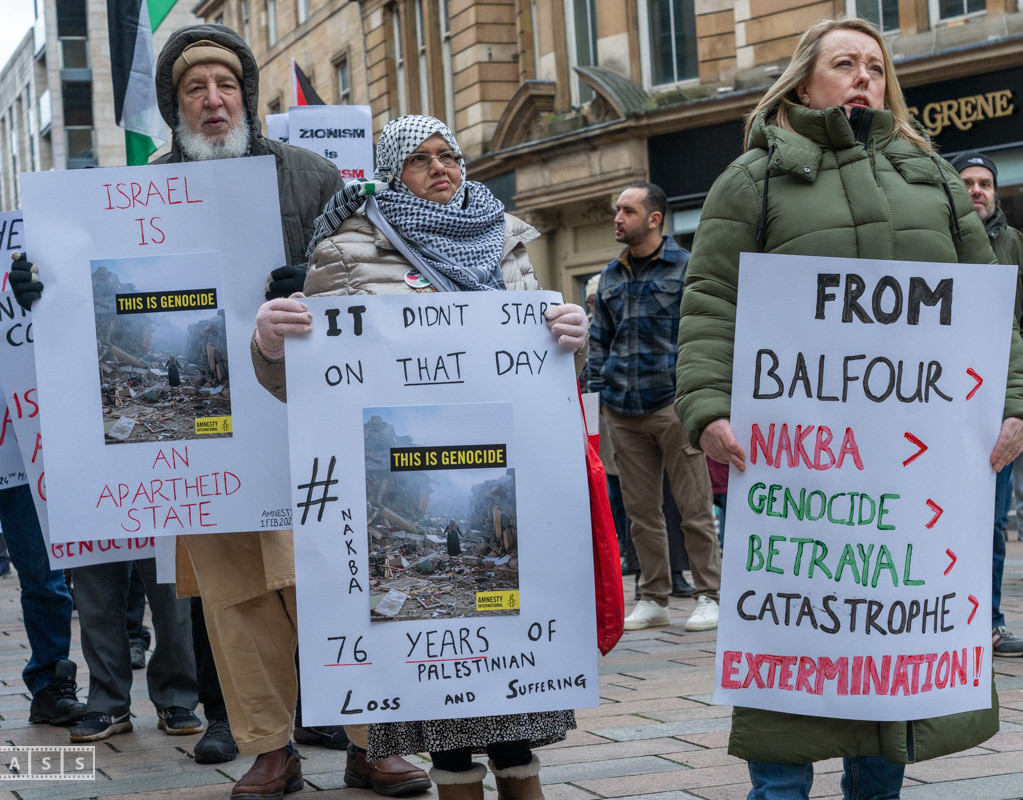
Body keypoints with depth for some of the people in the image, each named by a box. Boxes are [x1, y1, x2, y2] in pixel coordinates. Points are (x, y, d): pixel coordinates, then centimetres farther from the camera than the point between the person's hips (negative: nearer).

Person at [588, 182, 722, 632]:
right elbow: (599, 341, 22)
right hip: (622, 410, 5)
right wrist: (595, 396, 12)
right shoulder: (611, 277, 17)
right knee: (640, 510, 7)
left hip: (673, 404, -5)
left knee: (694, 506, -3)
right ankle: (653, 599, 16)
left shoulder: (685, 267, 2)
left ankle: (708, 596, 5)